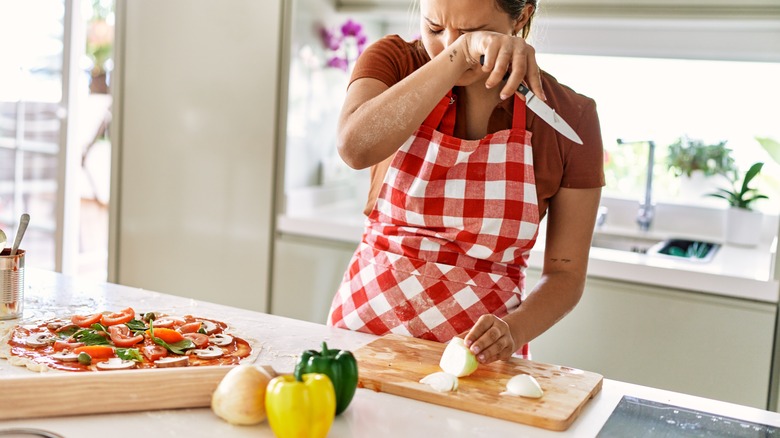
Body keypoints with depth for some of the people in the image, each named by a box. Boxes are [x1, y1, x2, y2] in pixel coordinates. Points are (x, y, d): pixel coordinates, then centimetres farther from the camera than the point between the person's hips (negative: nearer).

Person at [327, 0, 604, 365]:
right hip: (367, 319, -2)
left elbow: (566, 273, -2)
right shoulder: (395, 61, -4)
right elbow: (355, 147, -26)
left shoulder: (570, 117, -5)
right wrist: (459, 54, -30)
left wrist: (513, 330, -20)